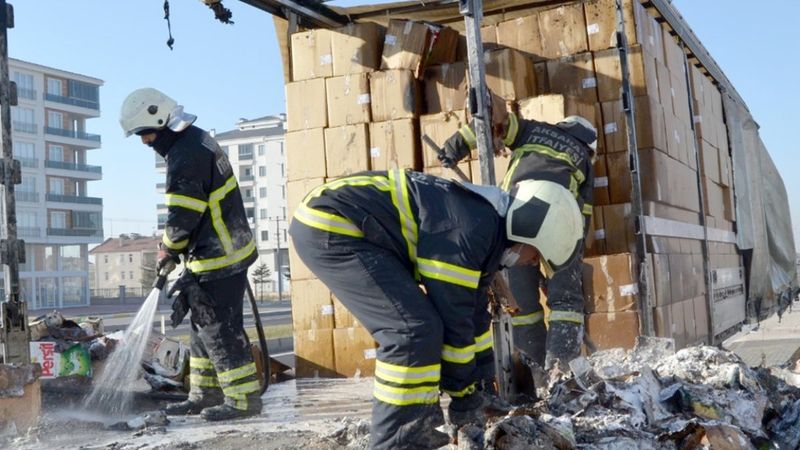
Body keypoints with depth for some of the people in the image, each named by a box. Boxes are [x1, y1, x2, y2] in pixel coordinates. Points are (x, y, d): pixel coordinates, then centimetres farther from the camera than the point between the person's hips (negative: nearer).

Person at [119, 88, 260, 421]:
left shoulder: (186, 157, -21)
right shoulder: (197, 140, 12)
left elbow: (182, 218, -19)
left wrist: (167, 251, -1)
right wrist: (175, 248, 12)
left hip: (217, 258, -11)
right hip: (224, 249, 11)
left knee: (219, 329, -3)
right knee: (204, 325, 17)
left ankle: (244, 398, 7)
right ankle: (204, 394, 27)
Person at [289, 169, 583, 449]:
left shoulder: (484, 236, 11)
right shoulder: (470, 227, -21)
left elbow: (473, 315, 19)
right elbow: (452, 318, -17)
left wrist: (482, 385, 21)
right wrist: (463, 395, -5)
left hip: (357, 231, 11)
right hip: (329, 226, -11)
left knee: (425, 325, 10)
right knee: (414, 329, -17)